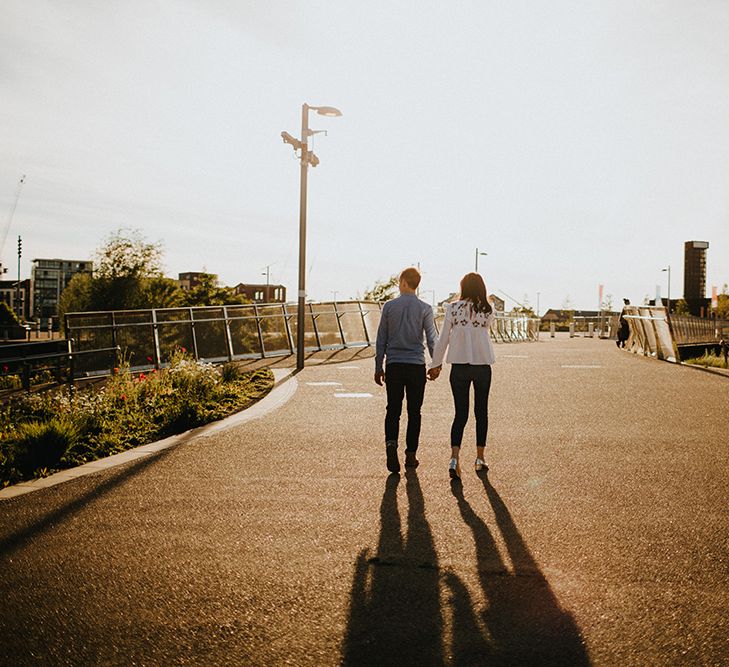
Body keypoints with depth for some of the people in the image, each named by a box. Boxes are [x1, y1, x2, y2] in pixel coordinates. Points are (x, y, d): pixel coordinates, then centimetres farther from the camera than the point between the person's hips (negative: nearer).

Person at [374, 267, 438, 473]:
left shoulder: (389, 307, 2)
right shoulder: (425, 309, 0)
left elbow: (381, 340, 4)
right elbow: (432, 338, -5)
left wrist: (378, 367, 10)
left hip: (393, 365, 0)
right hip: (416, 366, 0)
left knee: (393, 409, 6)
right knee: (414, 411, 8)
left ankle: (391, 443, -18)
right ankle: (410, 454, 10)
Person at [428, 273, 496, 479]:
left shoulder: (453, 308, -4)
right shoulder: (487, 310, -3)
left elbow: (443, 339, -3)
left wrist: (436, 364, 6)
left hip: (459, 366, 0)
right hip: (482, 366, 0)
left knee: (460, 414, 3)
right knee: (481, 412, 14)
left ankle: (454, 458, -15)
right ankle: (480, 459, 21)